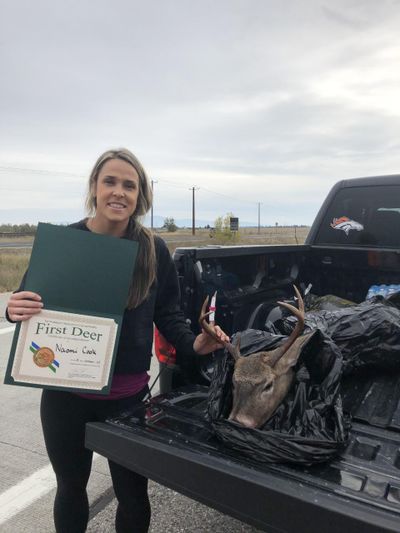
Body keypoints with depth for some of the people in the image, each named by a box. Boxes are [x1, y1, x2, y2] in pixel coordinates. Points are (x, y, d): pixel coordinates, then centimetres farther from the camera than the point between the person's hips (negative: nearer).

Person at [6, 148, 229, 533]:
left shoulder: (154, 250, -5)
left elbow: (168, 315, 3)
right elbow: (26, 304, 0)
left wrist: (192, 343, -14)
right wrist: (15, 310, -22)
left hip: (129, 394, 0)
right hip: (66, 393, 1)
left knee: (133, 494, 14)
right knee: (71, 486, 23)